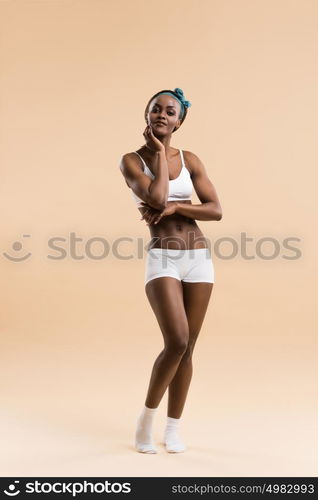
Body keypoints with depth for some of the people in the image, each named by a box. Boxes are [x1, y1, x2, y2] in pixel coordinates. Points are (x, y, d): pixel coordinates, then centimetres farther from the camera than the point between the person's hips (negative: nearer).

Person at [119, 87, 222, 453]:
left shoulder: (190, 160, 8)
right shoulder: (131, 160, -1)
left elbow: (216, 210, 2)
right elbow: (157, 197, -18)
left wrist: (175, 207, -11)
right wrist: (160, 152, -7)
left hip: (198, 257, 4)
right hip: (162, 259, -4)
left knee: (187, 348, 6)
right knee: (176, 342, -19)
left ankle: (173, 428, 21)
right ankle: (147, 417, 6)